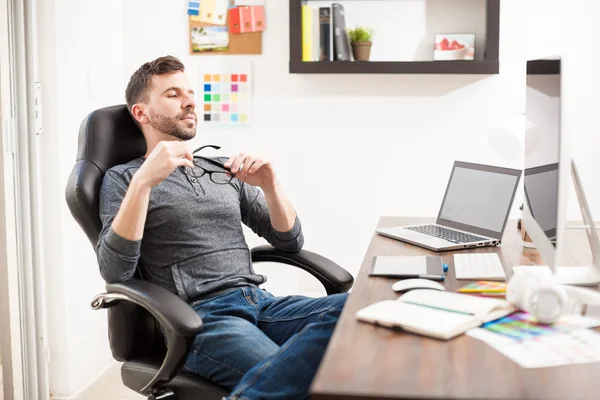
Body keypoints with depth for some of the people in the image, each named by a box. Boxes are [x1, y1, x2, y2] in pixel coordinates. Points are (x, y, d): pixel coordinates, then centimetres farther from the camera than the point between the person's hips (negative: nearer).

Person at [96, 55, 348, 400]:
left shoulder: (226, 169, 23)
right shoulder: (122, 178, 8)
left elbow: (291, 241, 19)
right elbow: (114, 271, -9)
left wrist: (270, 186, 0)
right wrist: (143, 182, -18)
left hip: (261, 303, 6)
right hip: (198, 317, -6)